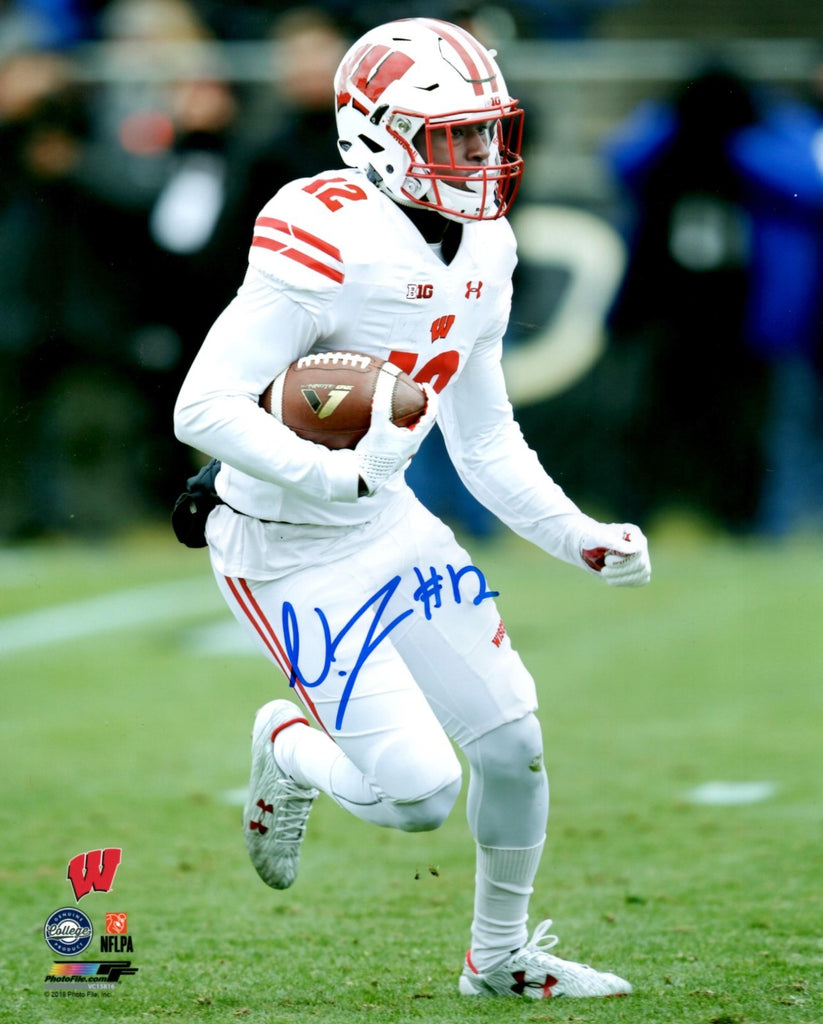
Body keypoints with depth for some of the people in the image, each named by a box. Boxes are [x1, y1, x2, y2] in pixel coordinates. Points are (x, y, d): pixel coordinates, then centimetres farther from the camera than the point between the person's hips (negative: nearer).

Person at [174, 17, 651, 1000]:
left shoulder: (479, 253, 3)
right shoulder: (328, 244, -25)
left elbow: (486, 440, 14)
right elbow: (203, 408, -27)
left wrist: (580, 539, 4)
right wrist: (323, 474, -39)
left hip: (390, 524, 8)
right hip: (294, 556, -8)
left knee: (512, 744, 7)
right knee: (419, 794, -12)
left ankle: (500, 955, 30)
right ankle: (288, 751, 21)